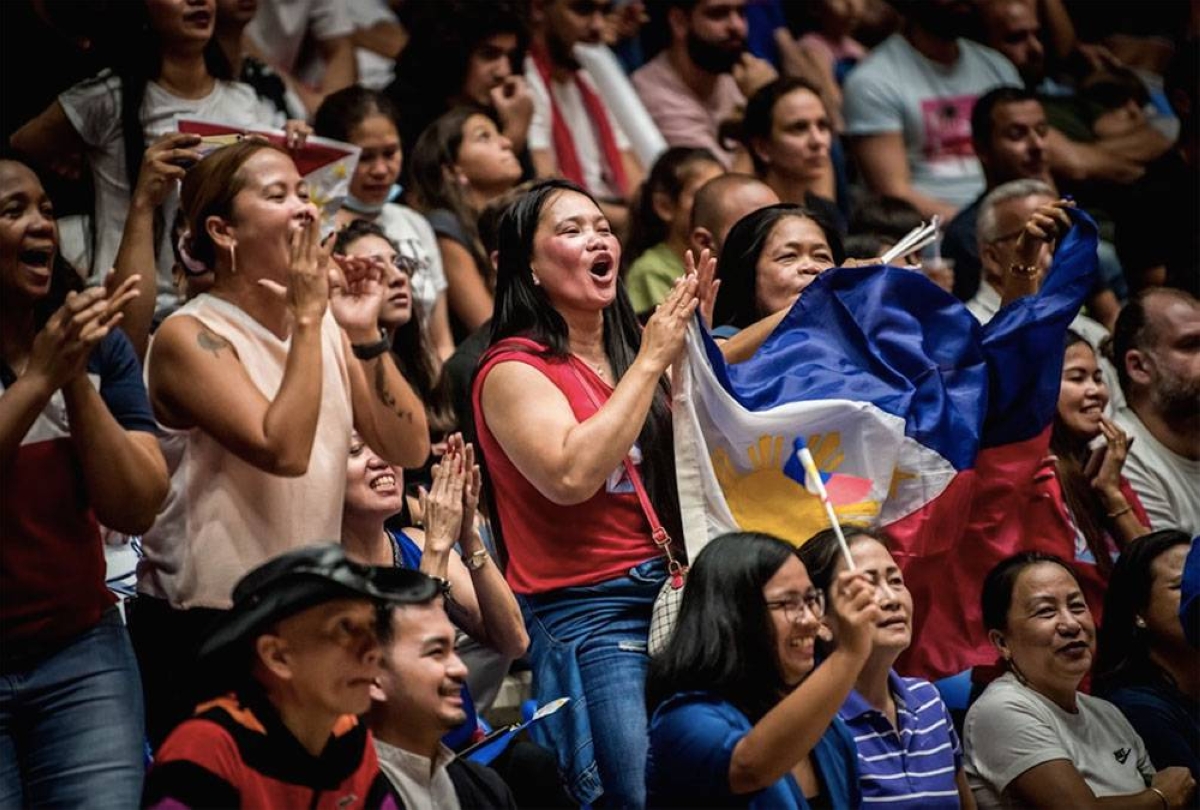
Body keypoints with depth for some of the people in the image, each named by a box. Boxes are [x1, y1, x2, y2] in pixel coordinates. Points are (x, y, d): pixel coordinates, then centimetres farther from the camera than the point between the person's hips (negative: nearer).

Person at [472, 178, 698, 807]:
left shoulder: (630, 348, 14)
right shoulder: (513, 370, -6)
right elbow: (572, 475, -22)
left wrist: (691, 343, 3)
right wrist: (651, 361, -16)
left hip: (669, 594, 7)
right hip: (588, 612, -7)